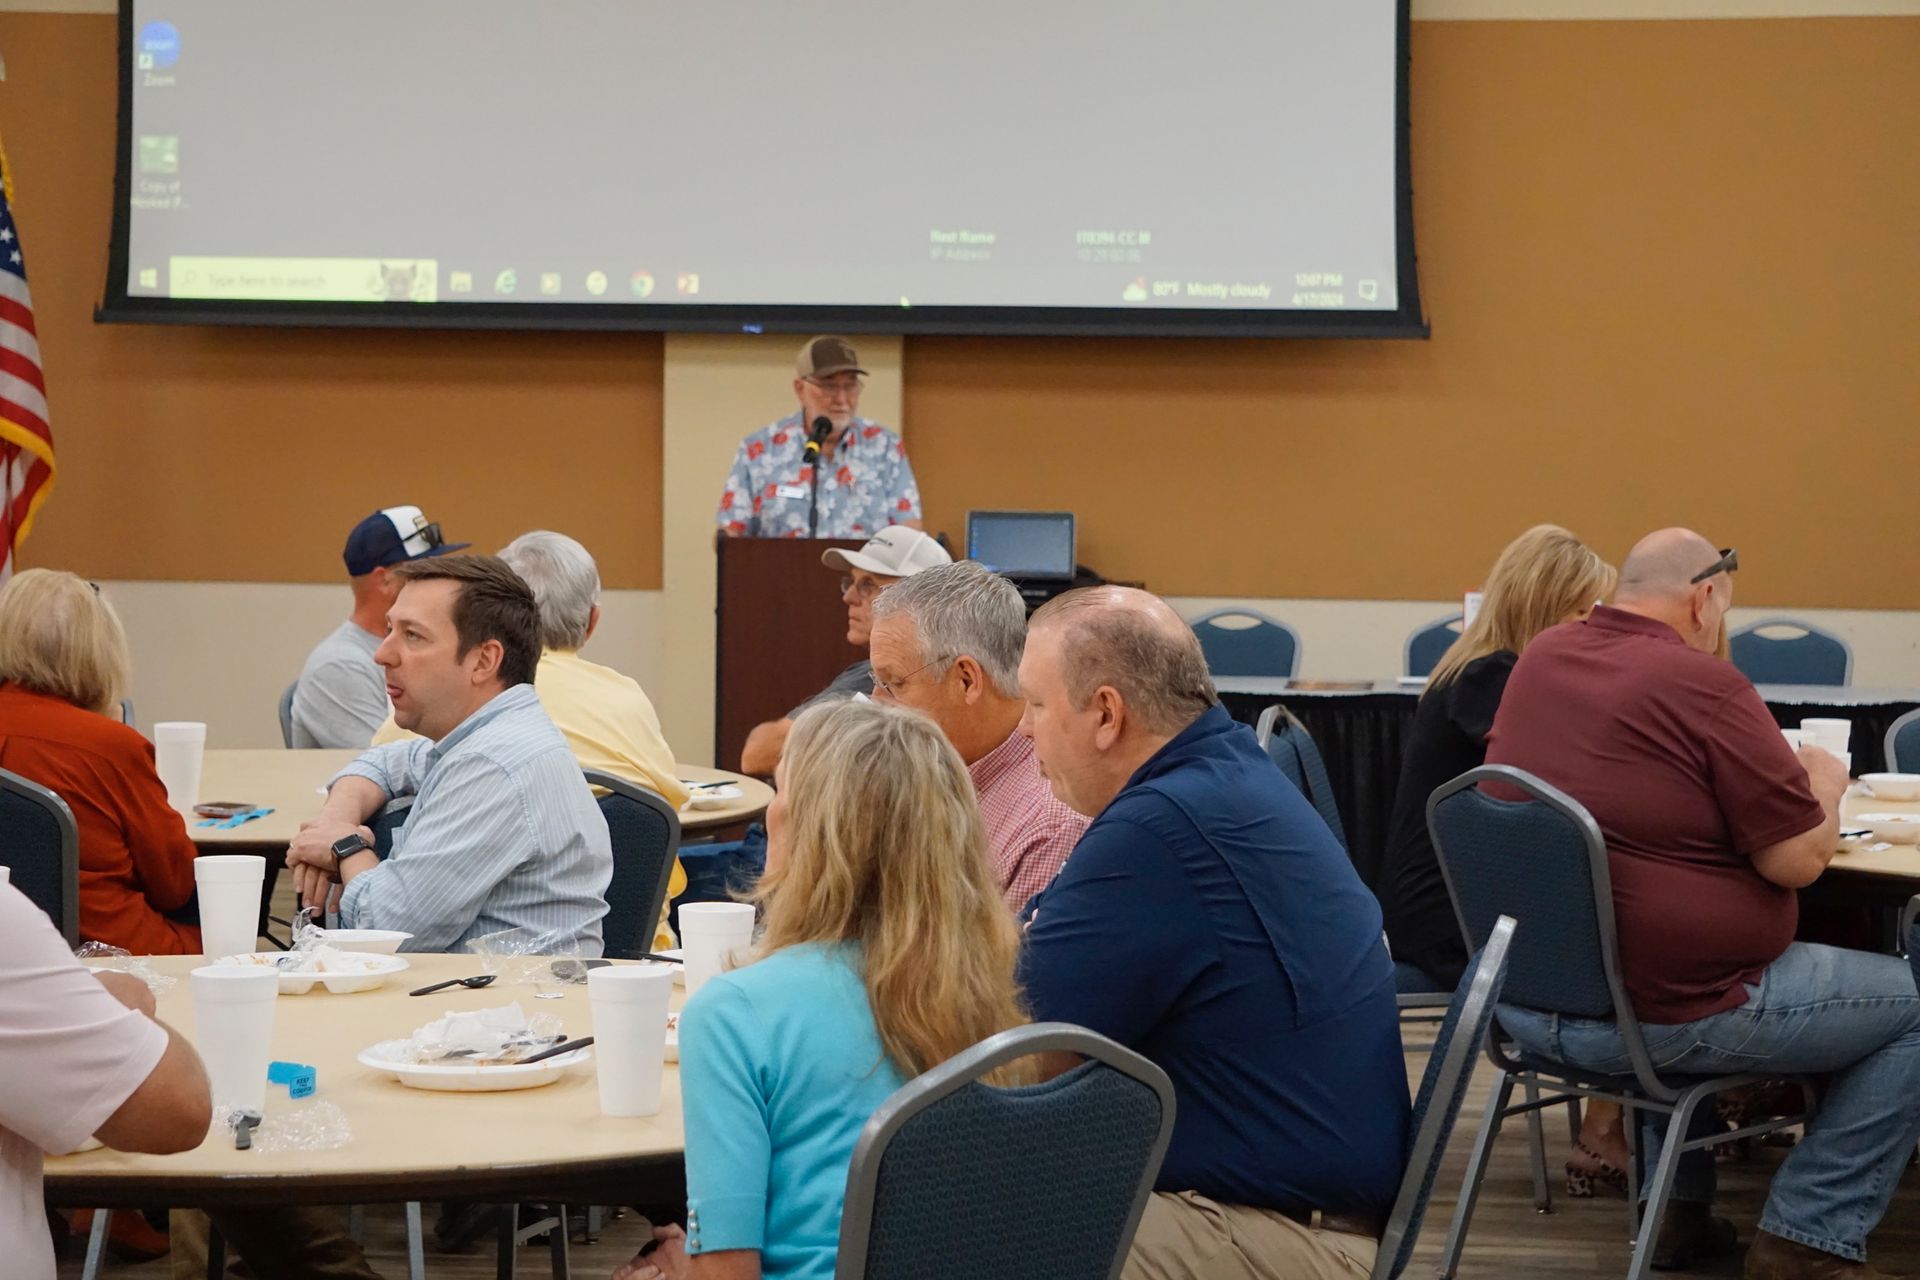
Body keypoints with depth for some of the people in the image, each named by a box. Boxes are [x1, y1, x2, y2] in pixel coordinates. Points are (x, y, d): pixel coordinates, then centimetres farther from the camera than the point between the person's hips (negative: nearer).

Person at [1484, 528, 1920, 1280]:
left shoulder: (1540, 659, 7)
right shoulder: (1701, 683, -15)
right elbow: (1799, 860, -13)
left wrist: (1782, 775, 28)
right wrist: (1822, 783, 7)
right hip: (1650, 1013, -8)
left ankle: (1678, 1209, 34)